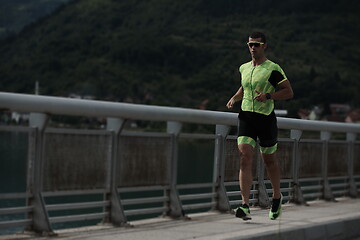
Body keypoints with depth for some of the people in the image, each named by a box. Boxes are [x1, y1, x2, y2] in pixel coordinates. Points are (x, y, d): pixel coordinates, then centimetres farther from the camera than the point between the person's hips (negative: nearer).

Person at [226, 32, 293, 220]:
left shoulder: (273, 69, -5)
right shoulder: (243, 68, 12)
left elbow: (289, 92, -5)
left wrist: (268, 95, -19)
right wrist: (234, 98, 10)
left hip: (266, 118, -3)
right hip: (246, 117, 3)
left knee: (268, 159, 10)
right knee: (245, 158, -12)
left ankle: (277, 196, 36)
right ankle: (245, 205, -16)